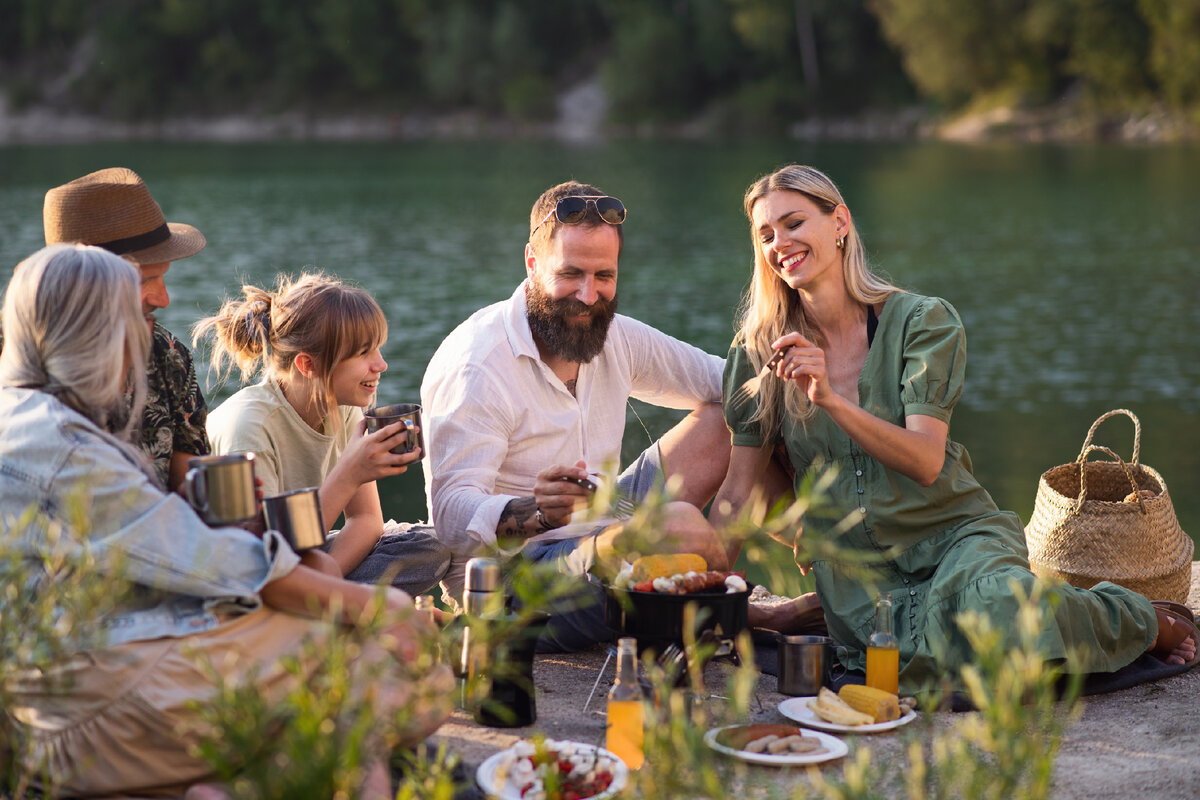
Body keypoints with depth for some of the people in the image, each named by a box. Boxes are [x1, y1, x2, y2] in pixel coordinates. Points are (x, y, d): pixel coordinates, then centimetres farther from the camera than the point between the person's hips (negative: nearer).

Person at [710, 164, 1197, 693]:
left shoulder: (922, 321, -3)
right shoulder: (759, 350, 4)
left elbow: (926, 461, -15)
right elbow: (737, 491, 6)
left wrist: (830, 399, -29)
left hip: (952, 532, 0)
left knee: (998, 603, -36)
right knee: (924, 659, -35)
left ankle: (1148, 623, -6)